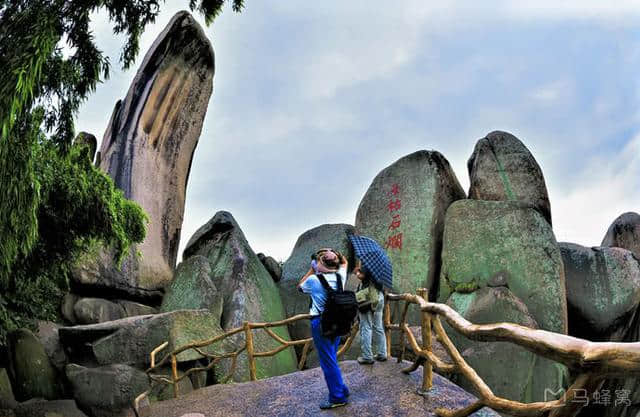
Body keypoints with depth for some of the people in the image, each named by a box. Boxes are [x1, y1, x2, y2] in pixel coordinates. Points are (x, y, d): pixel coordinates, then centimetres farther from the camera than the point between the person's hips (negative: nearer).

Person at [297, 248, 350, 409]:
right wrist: (336, 254, 6)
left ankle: (338, 397, 4)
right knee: (331, 358, 21)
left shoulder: (313, 280, -15)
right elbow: (344, 262, 22)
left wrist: (311, 270, 11)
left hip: (321, 323, -6)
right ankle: (341, 389, 28)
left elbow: (300, 287, 9)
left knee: (328, 361, 0)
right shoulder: (340, 276, -2)